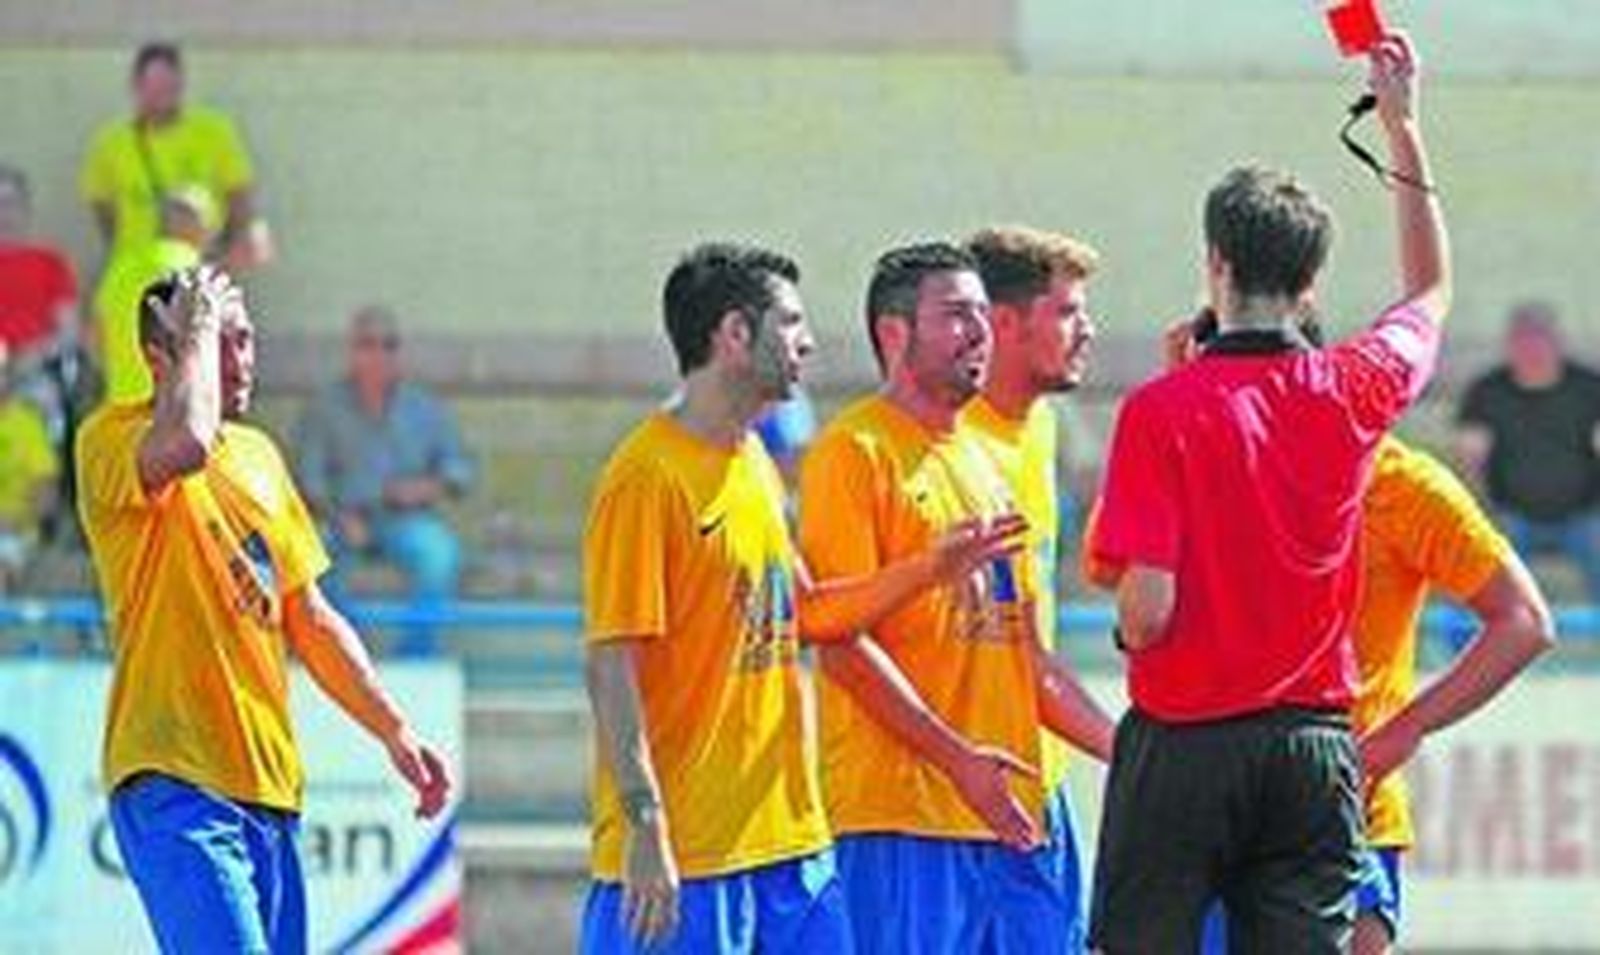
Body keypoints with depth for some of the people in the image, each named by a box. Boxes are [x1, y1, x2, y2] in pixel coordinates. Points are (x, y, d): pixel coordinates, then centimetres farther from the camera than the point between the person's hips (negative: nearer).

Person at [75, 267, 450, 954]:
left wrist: (395, 732, 19)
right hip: (174, 784, -8)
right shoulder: (112, 440, -4)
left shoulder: (259, 456, 19)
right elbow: (186, 445, -29)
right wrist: (197, 333, -12)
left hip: (269, 786, 8)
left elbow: (310, 620, 25)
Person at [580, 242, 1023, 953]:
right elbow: (612, 663, -16)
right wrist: (645, 826, -22)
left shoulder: (754, 465, 15)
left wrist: (927, 570, 13)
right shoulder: (650, 475, -13)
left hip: (787, 842, 9)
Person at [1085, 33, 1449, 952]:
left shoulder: (1161, 411, -11)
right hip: (1315, 747, 3)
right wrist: (1404, 126, 30)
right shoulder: (1355, 393, 1)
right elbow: (1433, 291, 24)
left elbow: (1146, 610, -16)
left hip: (1184, 741, -3)